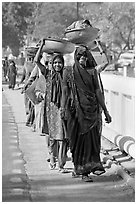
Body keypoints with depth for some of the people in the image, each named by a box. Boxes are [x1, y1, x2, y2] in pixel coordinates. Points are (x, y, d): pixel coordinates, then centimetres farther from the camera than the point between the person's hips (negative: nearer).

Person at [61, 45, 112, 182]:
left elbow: (98, 91, 7)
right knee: (77, 139, 2)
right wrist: (63, 108, -10)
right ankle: (79, 167, 12)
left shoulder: (92, 72, 7)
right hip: (75, 110, 0)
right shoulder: (68, 73, 7)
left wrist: (105, 111, 5)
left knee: (91, 138, -9)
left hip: (91, 109, 0)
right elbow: (65, 92, 4)